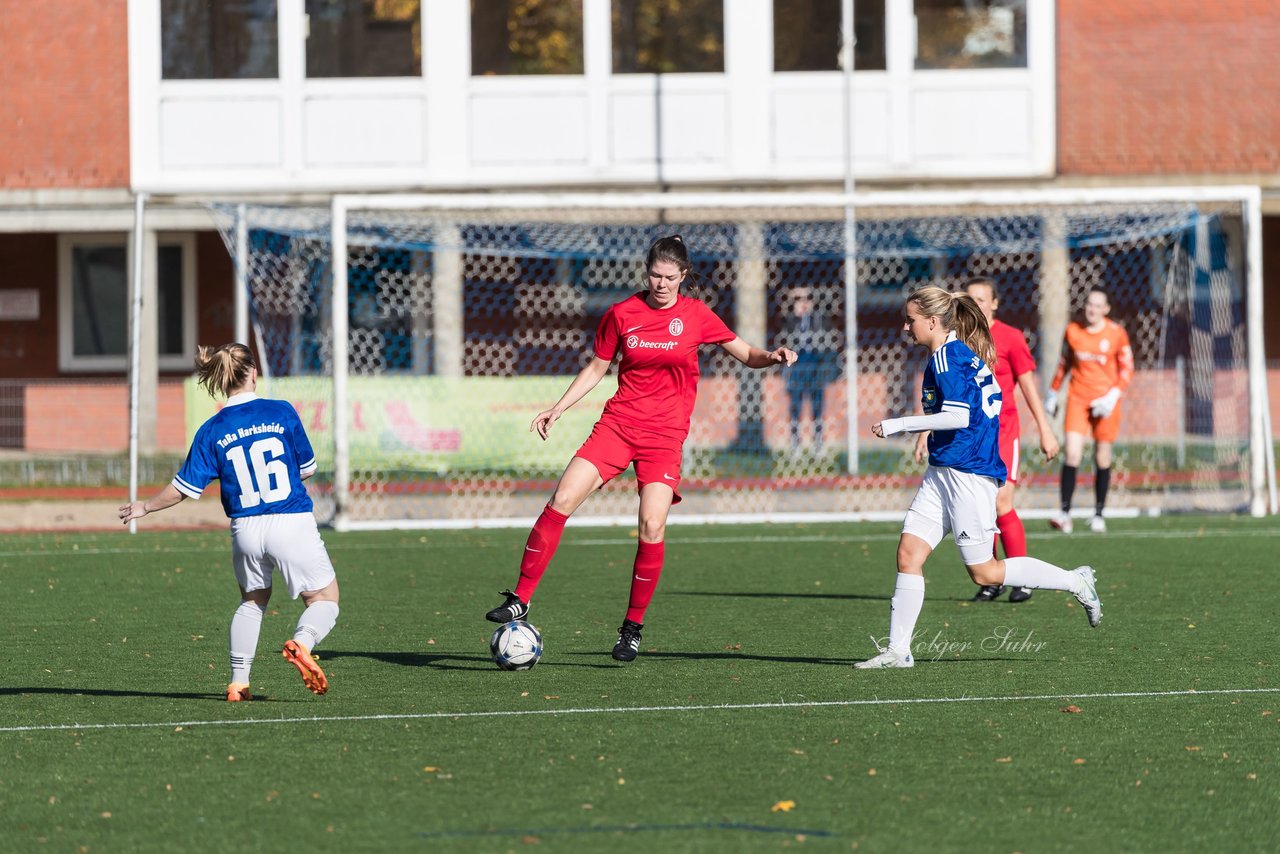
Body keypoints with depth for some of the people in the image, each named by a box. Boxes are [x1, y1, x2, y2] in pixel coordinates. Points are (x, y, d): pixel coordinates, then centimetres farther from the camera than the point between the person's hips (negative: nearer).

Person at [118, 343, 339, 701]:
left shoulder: (211, 431, 0)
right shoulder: (281, 413, -3)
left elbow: (184, 488, 1)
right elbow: (307, 468, 6)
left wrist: (145, 506, 18)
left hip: (246, 530, 3)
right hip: (292, 523, -3)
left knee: (253, 600, 25)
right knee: (325, 598, 7)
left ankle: (239, 682, 19)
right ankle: (301, 643, -25)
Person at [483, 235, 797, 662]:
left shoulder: (696, 315, 1)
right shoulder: (621, 314, 3)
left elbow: (746, 354, 9)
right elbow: (597, 368, 15)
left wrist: (772, 356, -12)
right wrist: (557, 409, 8)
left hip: (665, 435, -1)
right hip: (618, 423, 1)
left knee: (652, 526, -16)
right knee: (561, 501, -14)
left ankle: (633, 627, -1)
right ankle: (520, 600, -7)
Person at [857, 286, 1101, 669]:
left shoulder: (946, 358, -16)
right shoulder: (964, 353, 13)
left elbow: (958, 417, -25)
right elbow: (992, 397, 20)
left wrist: (899, 424, -19)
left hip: (967, 475, -10)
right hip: (942, 472, 10)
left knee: (984, 572, -2)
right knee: (909, 551, 0)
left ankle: (1075, 581, 10)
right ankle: (897, 649, -2)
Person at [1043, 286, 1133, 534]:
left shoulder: (1117, 333, -3)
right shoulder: (1072, 330, 4)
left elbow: (1127, 369, 1)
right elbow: (1064, 364, 17)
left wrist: (1113, 395, -11)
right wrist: (1053, 392, 17)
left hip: (1105, 402, -1)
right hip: (1077, 399, 1)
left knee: (1102, 458, 4)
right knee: (1072, 455, -13)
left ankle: (1099, 514, 16)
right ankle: (1065, 513, -12)